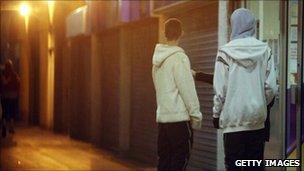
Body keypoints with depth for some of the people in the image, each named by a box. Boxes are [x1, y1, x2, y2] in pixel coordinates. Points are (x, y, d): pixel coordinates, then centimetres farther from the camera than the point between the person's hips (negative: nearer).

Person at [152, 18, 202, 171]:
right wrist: (196, 115, -9)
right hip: (179, 118, -8)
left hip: (162, 117, 8)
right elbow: (187, 89, -14)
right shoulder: (179, 57, -11)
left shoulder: (158, 58, 12)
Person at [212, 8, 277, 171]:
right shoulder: (264, 50, 0)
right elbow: (271, 86, -1)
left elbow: (220, 89, -8)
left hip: (233, 121, -3)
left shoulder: (226, 52, -7)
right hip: (257, 121, 3)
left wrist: (216, 113, 4)